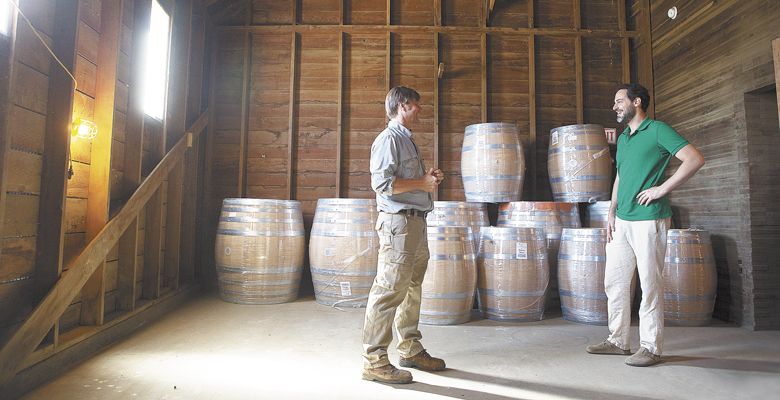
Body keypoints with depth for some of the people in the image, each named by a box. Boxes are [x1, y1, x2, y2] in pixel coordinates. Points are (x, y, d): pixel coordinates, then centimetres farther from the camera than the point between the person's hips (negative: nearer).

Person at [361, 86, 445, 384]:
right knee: (389, 291, -8)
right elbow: (383, 183, -20)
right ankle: (374, 360, 1)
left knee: (412, 289, 16)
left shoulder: (407, 139, 21)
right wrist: (421, 183, -12)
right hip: (398, 221, -10)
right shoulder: (389, 139, -9)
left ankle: (411, 350, 28)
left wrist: (428, 178, 12)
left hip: (416, 221, 10)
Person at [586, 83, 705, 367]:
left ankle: (651, 348, 11)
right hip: (622, 222, 8)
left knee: (650, 285, 0)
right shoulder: (622, 139, 17)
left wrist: (661, 189, -15)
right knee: (614, 282, 10)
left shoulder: (657, 130, -6)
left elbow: (695, 159, -14)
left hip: (648, 220, -8)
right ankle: (618, 341, 21)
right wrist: (612, 212, 12)